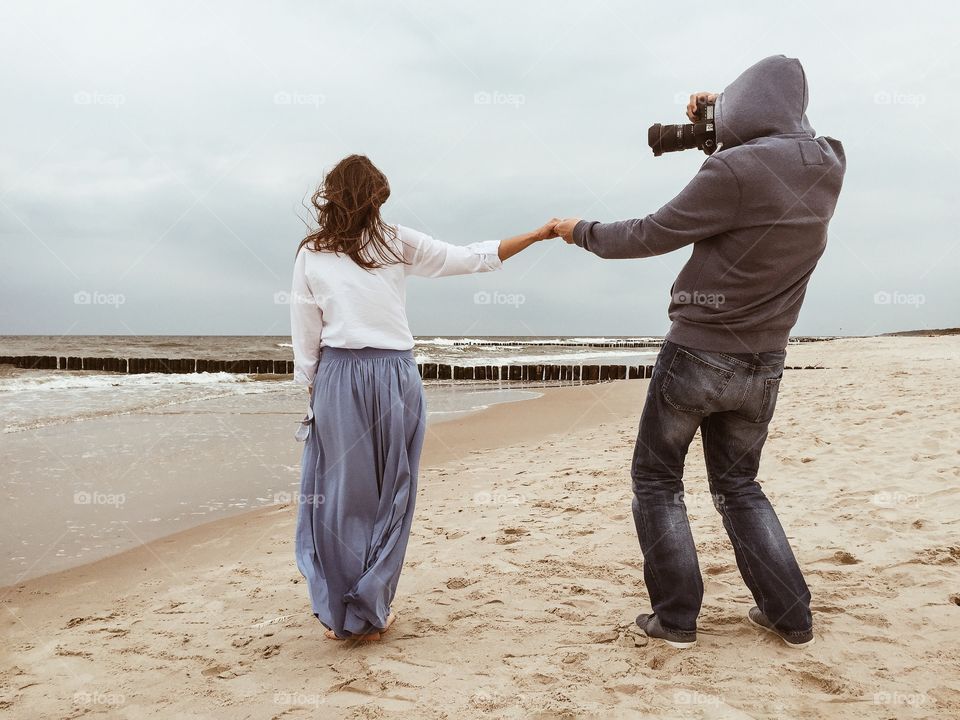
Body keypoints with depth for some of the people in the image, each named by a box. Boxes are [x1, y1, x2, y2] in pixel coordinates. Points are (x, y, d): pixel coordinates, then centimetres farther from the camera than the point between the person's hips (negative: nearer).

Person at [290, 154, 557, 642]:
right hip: (394, 377, 0)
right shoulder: (398, 243, 3)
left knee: (338, 493, 10)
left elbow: (305, 339, 4)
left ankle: (335, 614, 16)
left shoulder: (310, 256, 6)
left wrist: (313, 391, 14)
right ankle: (370, 613, 15)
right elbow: (471, 258, 7)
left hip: (337, 379, 1)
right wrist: (538, 234, 14)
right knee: (388, 496, 10)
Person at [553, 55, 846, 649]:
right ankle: (791, 615, 19)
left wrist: (583, 232, 4)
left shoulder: (736, 170, -20)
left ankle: (677, 617, 11)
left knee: (657, 482, 11)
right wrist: (725, 110, 21)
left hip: (698, 354, -6)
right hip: (764, 366, 6)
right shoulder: (827, 167, 0)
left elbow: (652, 236, -12)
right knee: (739, 485, 21)